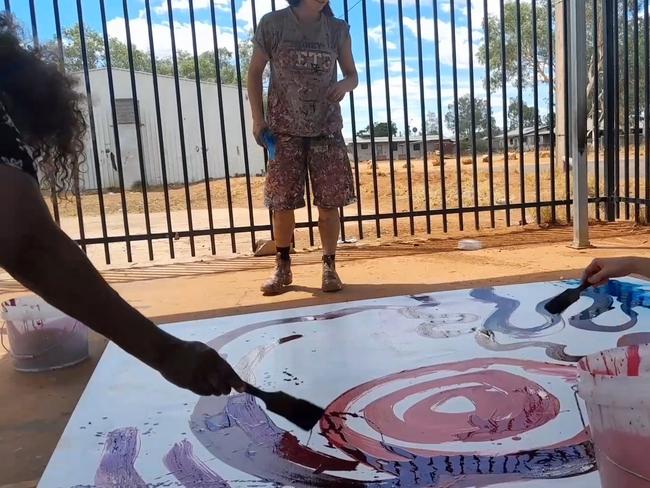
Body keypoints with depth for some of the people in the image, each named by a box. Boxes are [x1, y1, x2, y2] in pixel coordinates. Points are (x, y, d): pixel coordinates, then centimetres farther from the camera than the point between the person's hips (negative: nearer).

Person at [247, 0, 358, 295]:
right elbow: (255, 72, 4)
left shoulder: (338, 29, 4)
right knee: (282, 201, 1)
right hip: (285, 129, -1)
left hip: (326, 129, 2)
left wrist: (344, 85, -13)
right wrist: (258, 118, -4)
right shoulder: (272, 24, -1)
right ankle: (283, 267, 17)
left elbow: (353, 74, 12)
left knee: (329, 201, -1)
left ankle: (329, 267, 12)